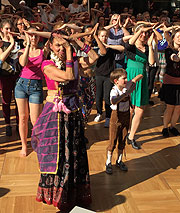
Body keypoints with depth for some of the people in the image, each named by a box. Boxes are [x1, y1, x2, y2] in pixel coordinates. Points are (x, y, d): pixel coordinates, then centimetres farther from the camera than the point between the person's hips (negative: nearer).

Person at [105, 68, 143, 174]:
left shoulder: (127, 86, -6)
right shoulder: (114, 91, -23)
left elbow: (140, 76, 7)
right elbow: (113, 101, -47)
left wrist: (134, 81, -12)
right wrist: (126, 93, -47)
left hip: (126, 116, 5)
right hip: (116, 117, -5)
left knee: (123, 140, 15)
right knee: (113, 141, 4)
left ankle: (119, 161, 32)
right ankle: (108, 163, 20)